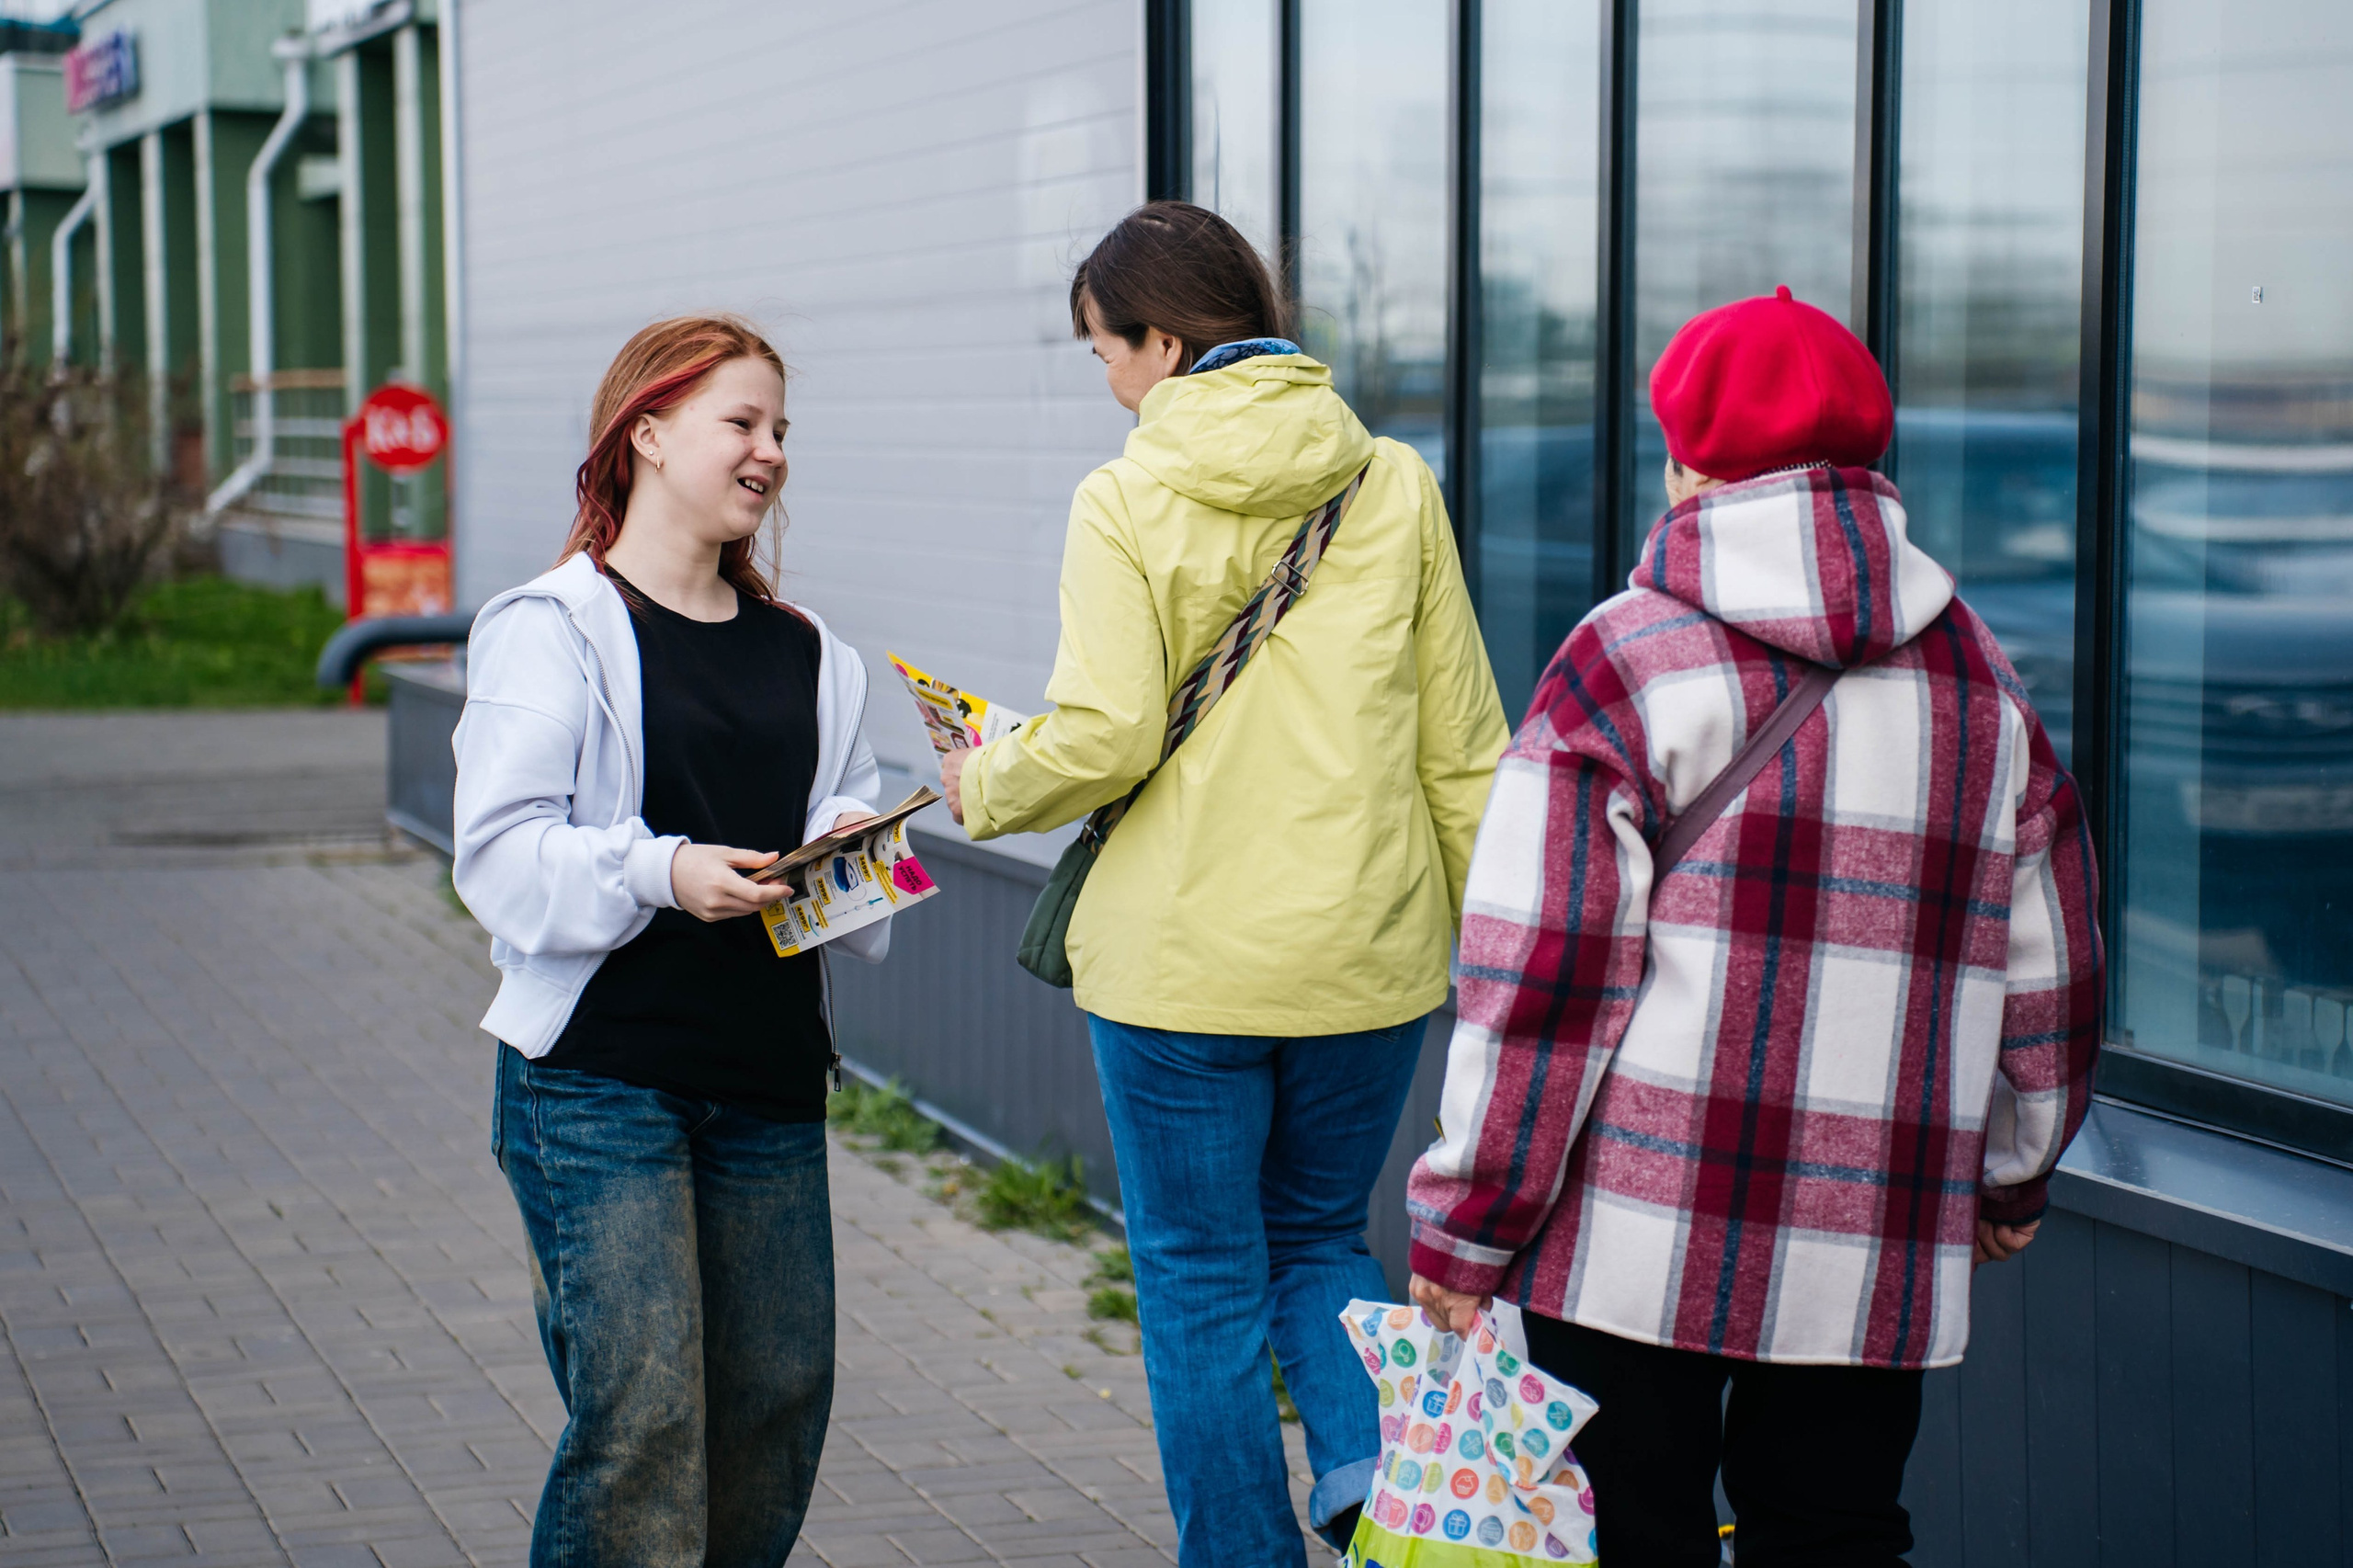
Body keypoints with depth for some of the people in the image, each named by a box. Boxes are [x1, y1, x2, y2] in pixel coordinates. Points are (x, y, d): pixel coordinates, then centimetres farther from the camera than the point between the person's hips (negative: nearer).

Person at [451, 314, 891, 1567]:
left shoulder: (804, 653, 16)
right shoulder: (551, 629, -2)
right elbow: (503, 855, -10)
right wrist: (662, 872, -24)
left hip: (769, 1081, 6)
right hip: (597, 1076, -6)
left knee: (782, 1399, 5)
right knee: (639, 1415, -11)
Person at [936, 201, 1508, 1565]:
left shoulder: (1126, 505, -9)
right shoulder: (1395, 486, 2)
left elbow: (1106, 737, -17)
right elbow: (1460, 743, 3)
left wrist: (981, 789, 3)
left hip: (1184, 961, -4)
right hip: (1368, 948, 4)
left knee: (1203, 1287, 10)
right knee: (1322, 1238, 22)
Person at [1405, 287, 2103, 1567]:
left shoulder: (1627, 661, -6)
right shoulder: (1979, 680, 10)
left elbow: (1542, 974, -10)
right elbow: (2049, 973, 16)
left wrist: (1466, 1221, -4)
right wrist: (2013, 1174, 30)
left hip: (1639, 1235, -4)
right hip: (1882, 1251, 4)